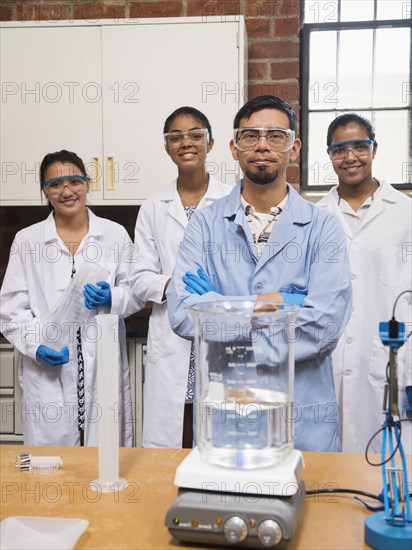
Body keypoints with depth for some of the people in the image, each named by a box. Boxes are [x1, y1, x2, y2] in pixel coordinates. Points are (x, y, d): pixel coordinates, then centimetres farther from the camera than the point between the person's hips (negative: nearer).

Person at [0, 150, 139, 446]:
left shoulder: (115, 234, 5)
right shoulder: (27, 240, 4)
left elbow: (136, 293, 8)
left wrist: (112, 298, -14)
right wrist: (36, 345, -14)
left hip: (104, 368, 1)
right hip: (49, 371, 0)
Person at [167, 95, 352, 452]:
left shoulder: (323, 228, -3)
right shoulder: (206, 224, 0)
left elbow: (326, 326, -14)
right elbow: (182, 314, -11)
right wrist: (272, 303, -16)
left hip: (304, 418, -1)